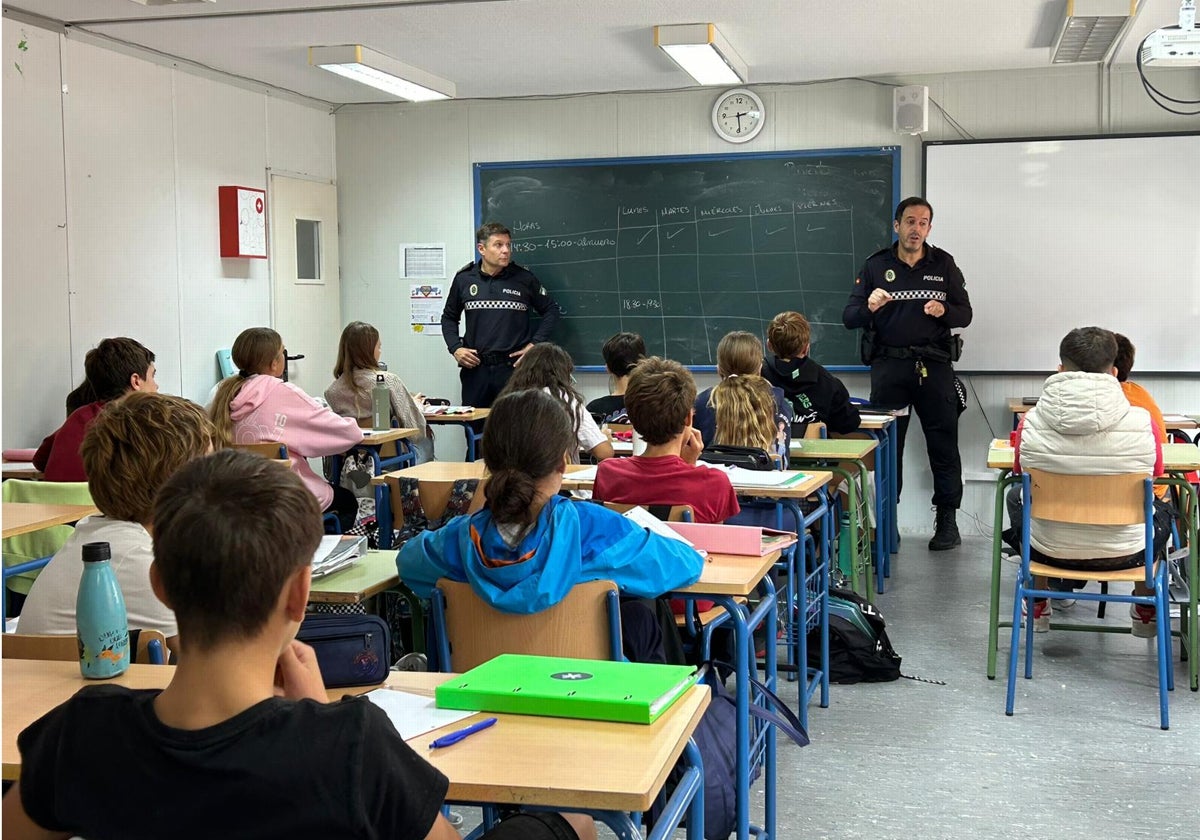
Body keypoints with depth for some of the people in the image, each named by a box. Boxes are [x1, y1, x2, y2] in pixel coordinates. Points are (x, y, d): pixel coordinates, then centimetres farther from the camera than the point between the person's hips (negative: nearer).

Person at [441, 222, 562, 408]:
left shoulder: (523, 278, 0)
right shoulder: (464, 279, 5)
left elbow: (551, 311, 9)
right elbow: (449, 317, 18)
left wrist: (535, 344, -1)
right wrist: (455, 348, 3)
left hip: (514, 366, -2)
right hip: (475, 367, 2)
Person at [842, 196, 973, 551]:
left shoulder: (944, 265, 9)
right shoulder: (875, 266, 7)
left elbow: (965, 314, 9)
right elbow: (849, 318, 1)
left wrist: (945, 311, -13)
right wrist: (869, 308, -20)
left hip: (934, 365, 0)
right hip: (888, 365, 0)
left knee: (944, 443, 0)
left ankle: (947, 519, 8)